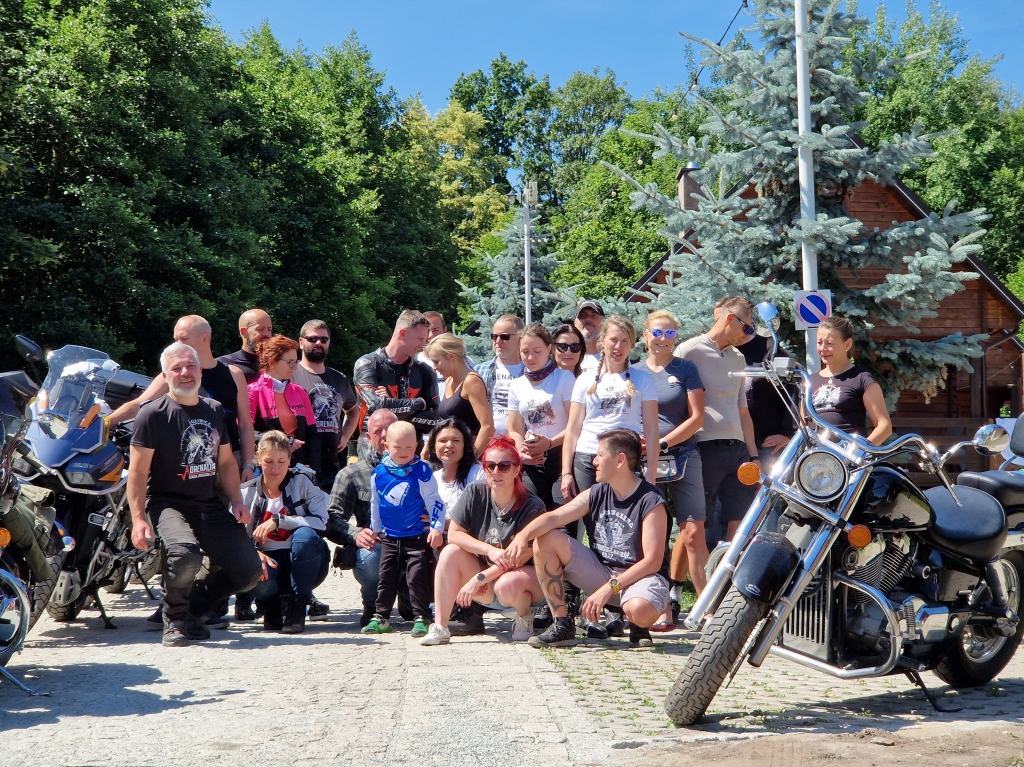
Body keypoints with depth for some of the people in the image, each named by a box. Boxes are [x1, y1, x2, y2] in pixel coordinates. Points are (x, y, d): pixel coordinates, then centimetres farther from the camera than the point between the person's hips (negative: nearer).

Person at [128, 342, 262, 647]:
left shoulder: (214, 411, 14)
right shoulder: (153, 414, -5)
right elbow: (137, 471, -9)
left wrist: (237, 501, 7)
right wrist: (138, 518, -19)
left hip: (211, 505, 6)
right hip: (168, 503, -6)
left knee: (248, 570, -6)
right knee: (185, 555, -36)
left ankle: (195, 607, 21)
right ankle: (174, 620, -5)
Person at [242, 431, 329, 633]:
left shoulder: (302, 482, -2)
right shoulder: (247, 492, 3)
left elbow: (321, 522, -16)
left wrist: (278, 521, -23)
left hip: (304, 562, 0)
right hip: (268, 563, 0)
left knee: (306, 535, -34)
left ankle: (296, 609, -19)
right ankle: (273, 606, 1)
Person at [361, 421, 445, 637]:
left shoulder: (422, 472, -11)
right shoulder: (378, 473, 2)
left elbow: (435, 502, -9)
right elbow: (375, 504, 15)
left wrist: (436, 528, -16)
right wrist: (374, 529, 22)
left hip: (417, 537, -4)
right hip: (389, 537, 5)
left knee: (417, 577, -6)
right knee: (386, 577, 11)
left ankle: (421, 618, 3)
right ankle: (381, 617, 20)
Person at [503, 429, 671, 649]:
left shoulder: (651, 502, -16)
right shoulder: (596, 494, 2)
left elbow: (652, 562, -21)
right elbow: (554, 517, -10)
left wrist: (609, 588, -27)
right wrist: (523, 536, -31)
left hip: (641, 575, -6)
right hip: (601, 571, 6)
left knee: (640, 610, -42)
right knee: (545, 540, -9)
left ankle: (638, 627, 1)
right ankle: (562, 626, -7)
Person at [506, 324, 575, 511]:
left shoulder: (564, 378, -2)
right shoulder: (517, 386, 12)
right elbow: (515, 431, 13)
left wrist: (549, 443, -21)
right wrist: (522, 452, -8)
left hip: (561, 456, -4)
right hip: (532, 463, 4)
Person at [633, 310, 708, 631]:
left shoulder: (685, 369, 7)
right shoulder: (633, 372, 12)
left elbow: (697, 417, 0)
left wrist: (663, 442, -9)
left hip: (682, 457, -2)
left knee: (693, 534, -9)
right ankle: (663, 608, 6)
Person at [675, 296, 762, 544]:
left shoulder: (737, 358, 21)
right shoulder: (690, 350, -1)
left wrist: (754, 456, 18)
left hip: (738, 451, 7)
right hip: (705, 450, -6)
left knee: (739, 528, 1)